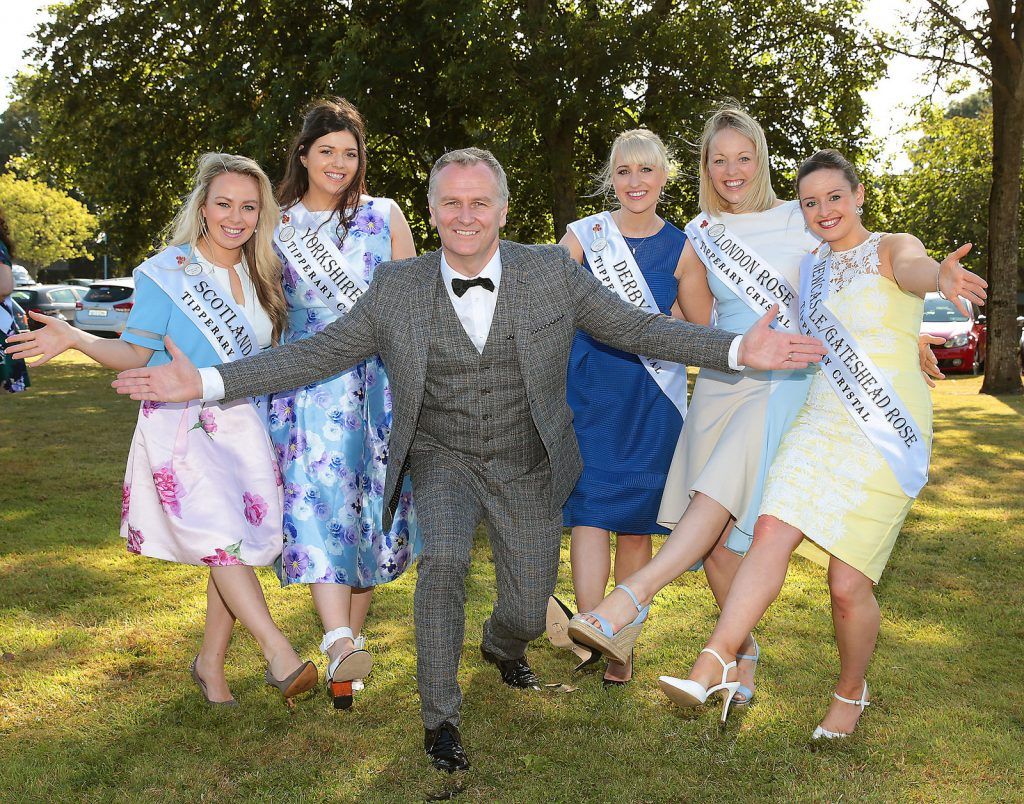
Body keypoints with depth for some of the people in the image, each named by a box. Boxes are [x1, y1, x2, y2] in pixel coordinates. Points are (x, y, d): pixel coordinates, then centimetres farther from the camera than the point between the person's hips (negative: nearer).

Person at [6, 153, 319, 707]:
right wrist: (74, 338, -20)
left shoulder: (261, 277, 9)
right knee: (221, 535, -18)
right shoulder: (166, 273, -6)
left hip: (243, 426, 5)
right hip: (181, 426, -5)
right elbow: (135, 355, -7)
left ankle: (210, 663, 18)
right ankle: (279, 655, -14)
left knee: (238, 547, 3)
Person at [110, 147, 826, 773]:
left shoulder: (552, 273, -8)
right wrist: (207, 382, -15)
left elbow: (636, 328, -6)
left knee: (527, 612, 7)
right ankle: (441, 717, -6)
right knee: (444, 558, -28)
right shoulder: (397, 288, -7)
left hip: (527, 468, 1)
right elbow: (318, 353, -6)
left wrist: (739, 350, -19)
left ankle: (503, 648, 49)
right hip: (441, 460, -1)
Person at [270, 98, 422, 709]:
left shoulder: (385, 216, 9)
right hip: (308, 379, 0)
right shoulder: (277, 224, 10)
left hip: (377, 377, 1)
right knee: (318, 494, -17)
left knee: (367, 500, 2)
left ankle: (352, 634, 16)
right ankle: (339, 642, -25)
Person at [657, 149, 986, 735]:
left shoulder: (892, 247, -2)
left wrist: (940, 274, -51)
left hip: (887, 431, -4)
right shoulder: (811, 271, 15)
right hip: (821, 422, 5)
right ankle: (714, 668, -20)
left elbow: (910, 267, -28)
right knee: (772, 532, -18)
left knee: (849, 583, -5)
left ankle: (852, 694, 20)